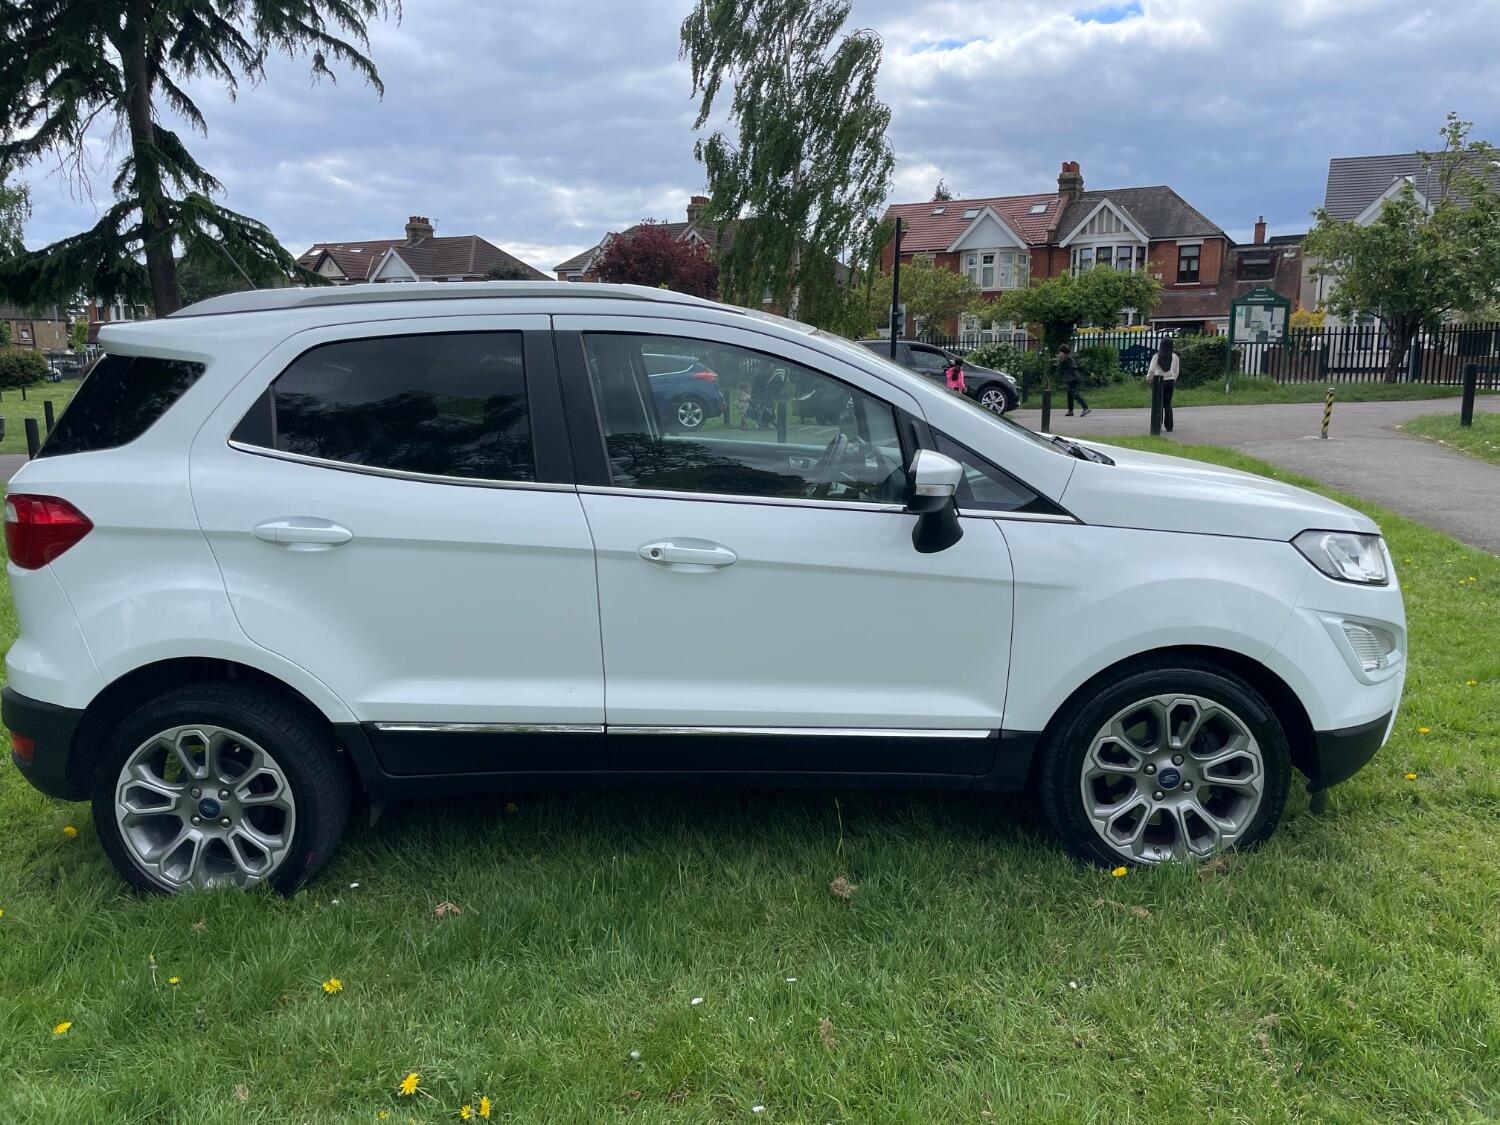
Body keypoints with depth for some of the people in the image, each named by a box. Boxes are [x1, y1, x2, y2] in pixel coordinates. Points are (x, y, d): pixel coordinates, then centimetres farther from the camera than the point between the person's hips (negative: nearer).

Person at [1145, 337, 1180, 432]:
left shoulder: (1157, 356, -10)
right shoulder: (1174, 357, -2)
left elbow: (1151, 370, -7)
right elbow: (1176, 371, 6)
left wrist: (1148, 379, 10)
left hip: (1159, 381, -2)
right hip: (1170, 381, 2)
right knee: (1168, 404, 10)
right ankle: (1169, 427, 10)